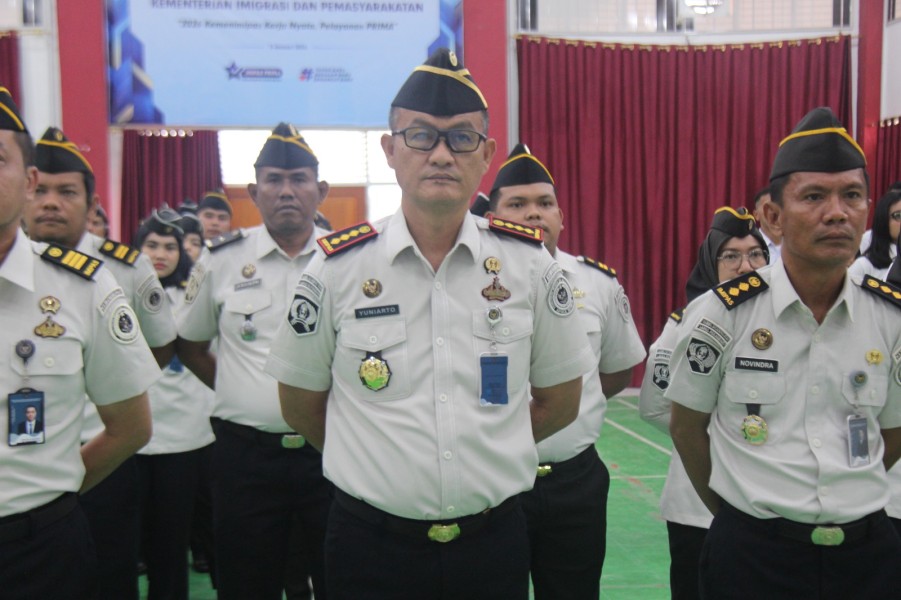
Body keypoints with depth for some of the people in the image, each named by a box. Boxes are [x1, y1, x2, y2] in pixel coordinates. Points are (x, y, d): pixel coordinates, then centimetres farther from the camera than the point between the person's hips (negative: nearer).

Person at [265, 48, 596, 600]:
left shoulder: (531, 264, -3)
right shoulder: (337, 268, -6)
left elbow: (559, 401, 8)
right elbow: (300, 404, 5)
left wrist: (481, 454, 7)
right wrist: (379, 460, 8)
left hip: (494, 539, 1)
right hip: (371, 543, -1)